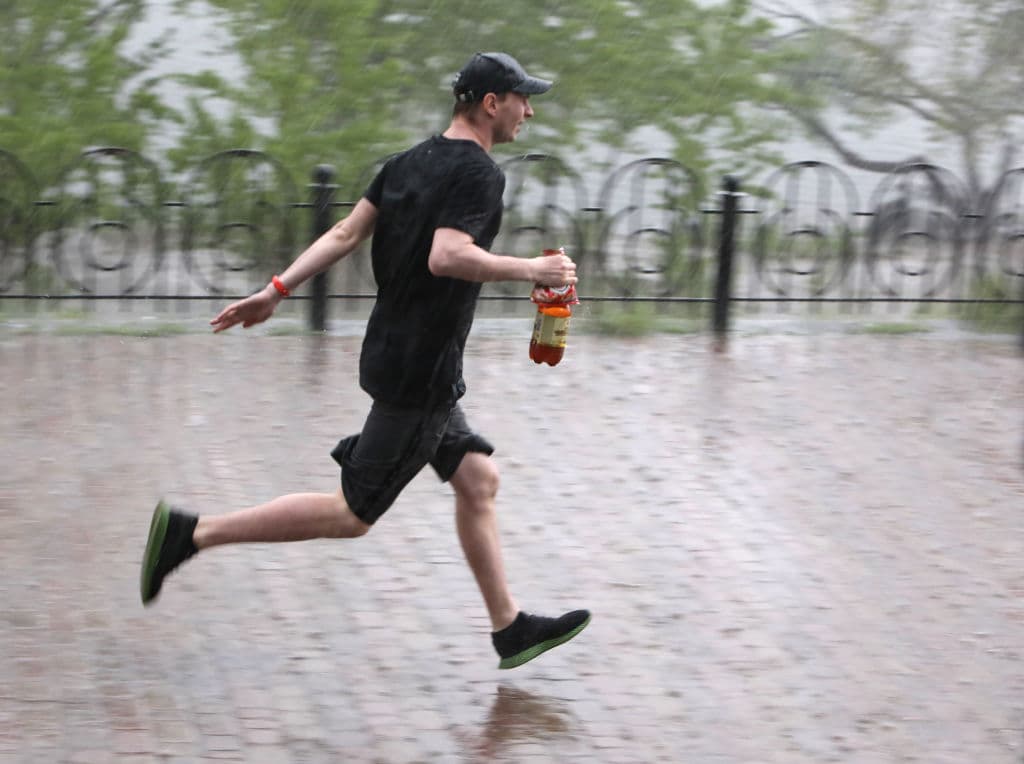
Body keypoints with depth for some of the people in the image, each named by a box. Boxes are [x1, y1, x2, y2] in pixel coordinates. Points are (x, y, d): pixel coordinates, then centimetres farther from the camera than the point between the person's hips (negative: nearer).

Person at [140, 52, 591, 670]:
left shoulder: (411, 162, 10)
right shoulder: (480, 173, -16)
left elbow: (346, 233, 6)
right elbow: (446, 256, -30)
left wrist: (279, 290, 4)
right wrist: (532, 269, -21)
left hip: (396, 356, 10)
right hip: (420, 370, -10)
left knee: (478, 479, 14)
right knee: (353, 514, -3)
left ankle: (511, 629, 19)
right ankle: (192, 532, -4)